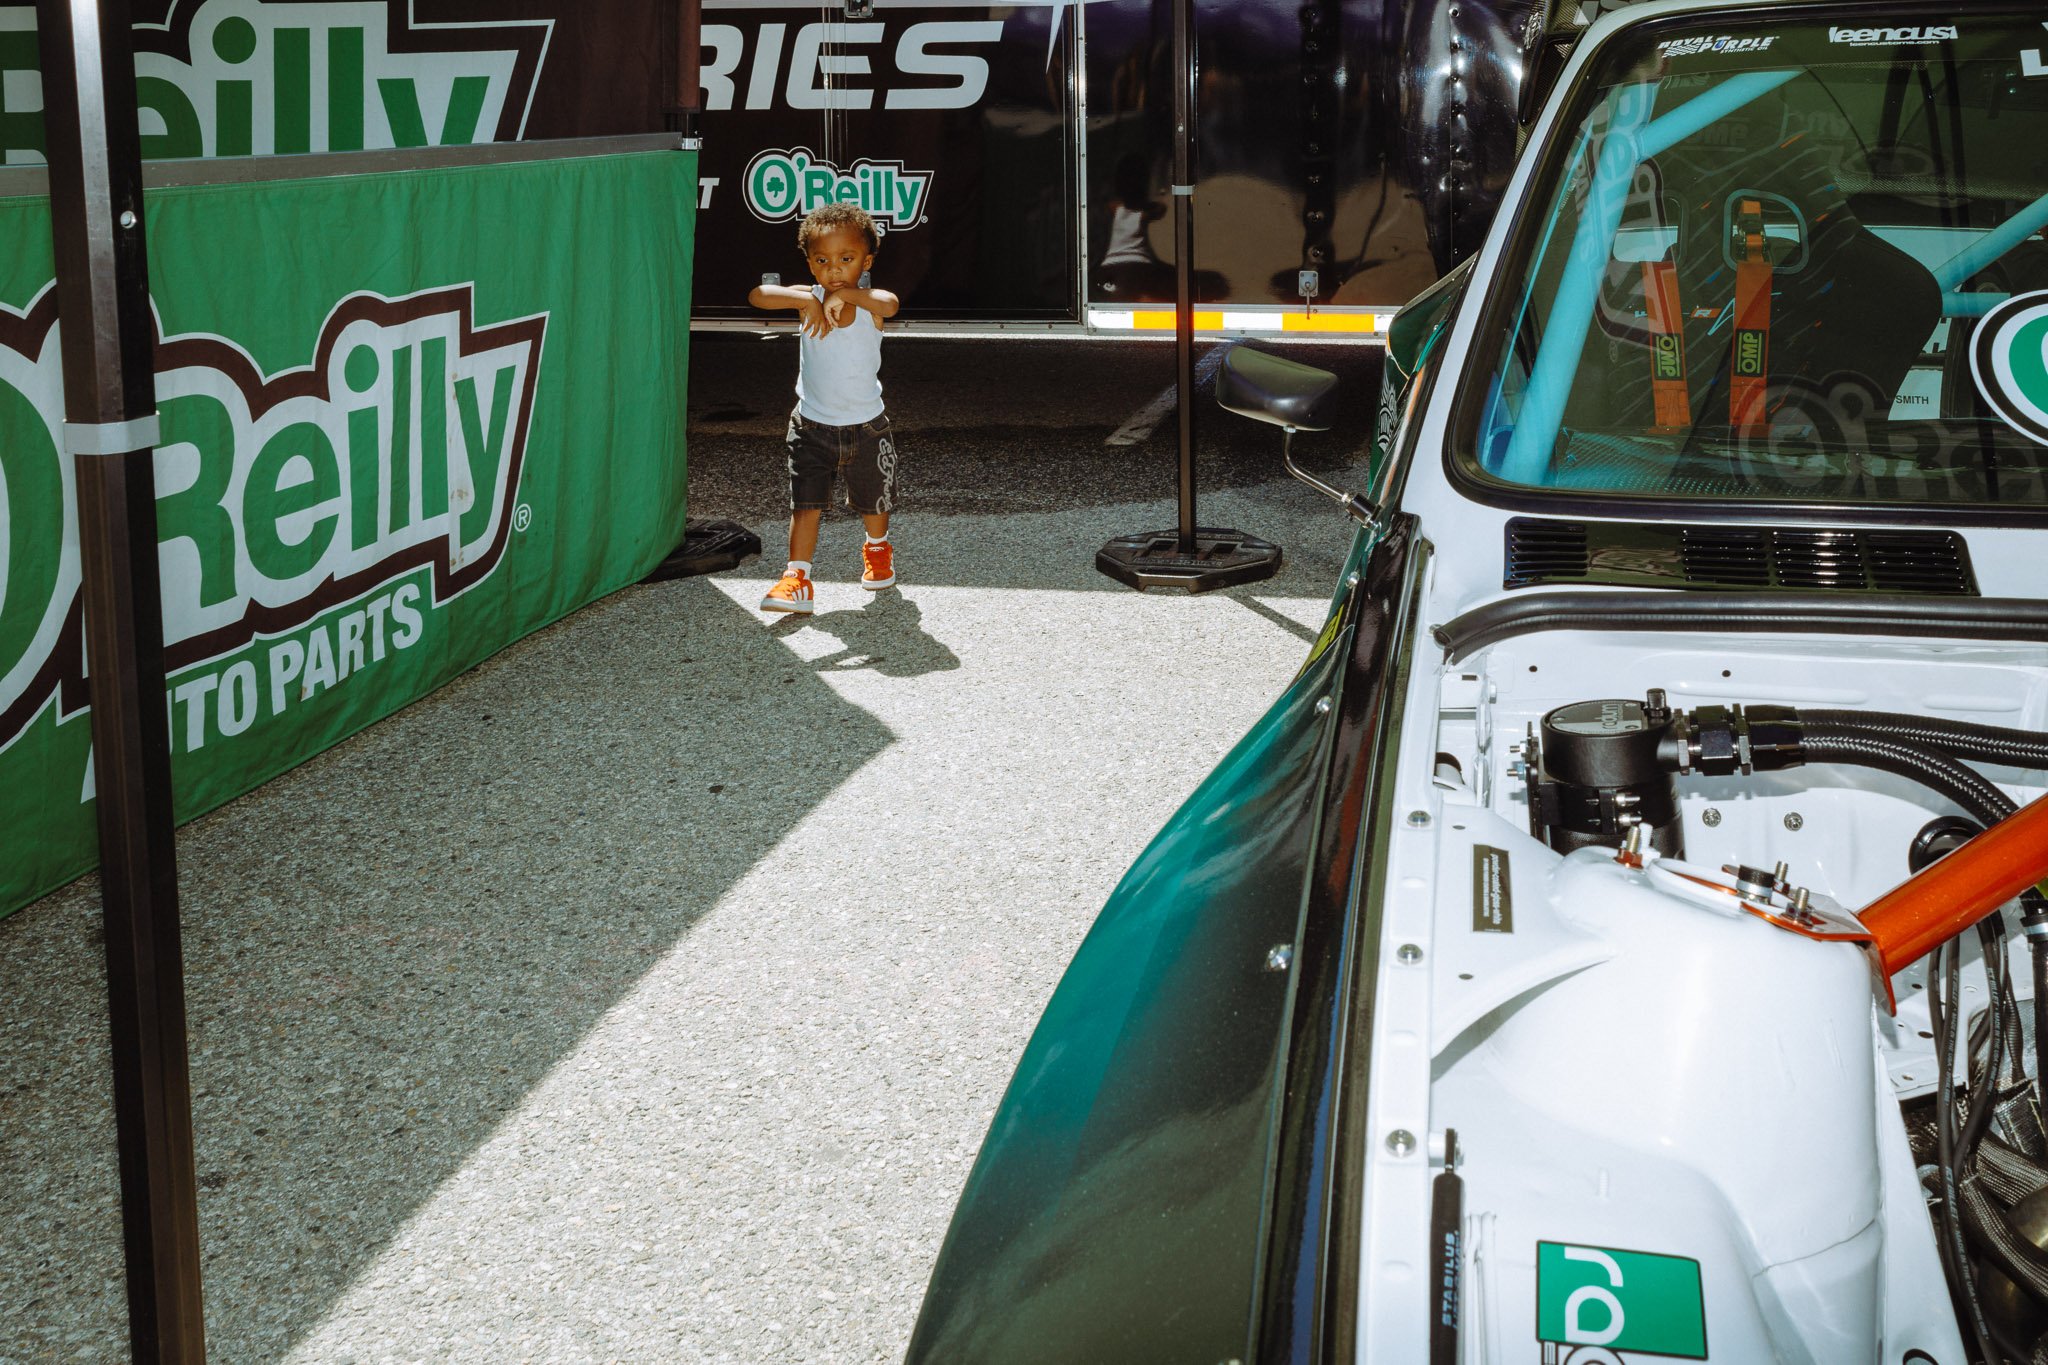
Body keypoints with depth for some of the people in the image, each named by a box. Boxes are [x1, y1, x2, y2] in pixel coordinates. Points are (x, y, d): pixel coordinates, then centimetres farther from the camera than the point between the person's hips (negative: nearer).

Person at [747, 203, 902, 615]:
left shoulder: (869, 305, -13)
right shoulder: (808, 299, -9)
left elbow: (889, 304, -38)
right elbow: (758, 295, -24)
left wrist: (846, 294, -40)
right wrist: (807, 300, -33)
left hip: (865, 426, 0)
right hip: (812, 425, 0)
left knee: (874, 502, 19)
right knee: (805, 503, -9)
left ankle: (878, 550, 47)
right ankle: (797, 580, -7)